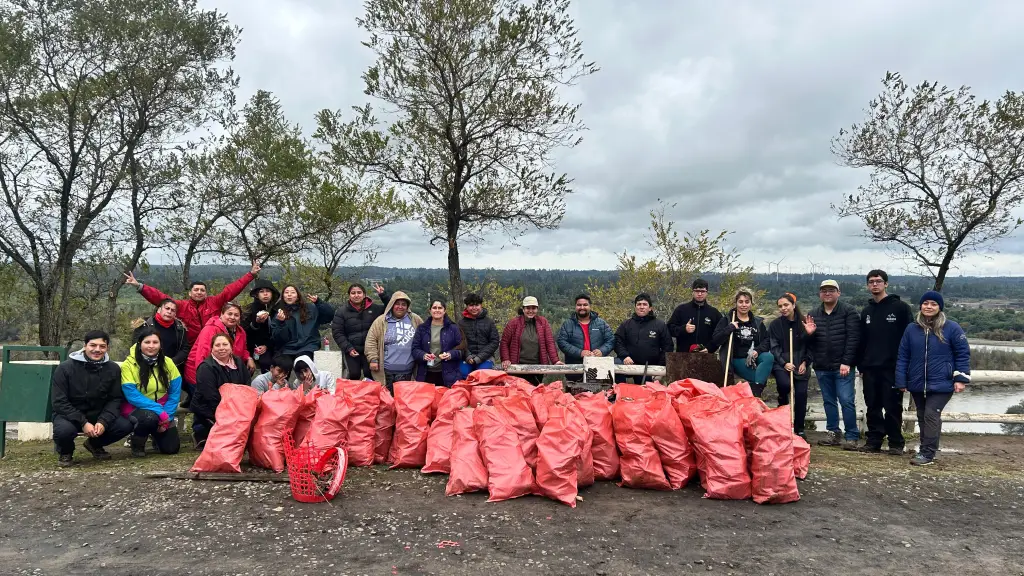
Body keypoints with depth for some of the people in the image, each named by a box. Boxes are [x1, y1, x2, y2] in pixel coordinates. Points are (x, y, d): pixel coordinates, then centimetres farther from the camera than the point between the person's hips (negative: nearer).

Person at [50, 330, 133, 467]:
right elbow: (59, 402, -15)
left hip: (99, 415, 3)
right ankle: (65, 452, 2)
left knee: (125, 425, -21)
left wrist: (103, 421, -22)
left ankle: (95, 444, 12)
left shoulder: (113, 369, -5)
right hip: (70, 415, -3)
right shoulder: (65, 368, -13)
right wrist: (83, 423, -25)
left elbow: (116, 399, -4)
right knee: (64, 429, -36)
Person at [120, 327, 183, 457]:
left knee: (172, 448, -7)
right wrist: (160, 412, -26)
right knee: (150, 417, -37)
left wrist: (167, 415, -14)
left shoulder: (167, 363, -3)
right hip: (136, 409, -3)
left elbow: (175, 392, -2)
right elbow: (132, 395, -20)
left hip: (163, 411, 4)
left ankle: (157, 435, 29)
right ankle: (137, 443, -4)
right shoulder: (128, 365, -14)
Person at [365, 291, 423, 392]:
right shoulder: (381, 321, 1)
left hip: (407, 371, 1)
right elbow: (371, 340, -1)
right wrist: (373, 359, -7)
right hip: (386, 371, -1)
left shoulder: (415, 320, 6)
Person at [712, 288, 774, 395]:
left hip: (755, 357, 4)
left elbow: (767, 341, 10)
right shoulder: (727, 320, 5)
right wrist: (730, 328, -16)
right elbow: (715, 341, -5)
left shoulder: (758, 322, 16)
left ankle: (755, 390, -33)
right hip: (737, 359, -4)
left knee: (769, 357, -32)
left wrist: (758, 350, -10)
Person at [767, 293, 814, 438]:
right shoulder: (775, 324, 1)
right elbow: (774, 347, -2)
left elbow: (809, 345, 7)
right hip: (781, 364, -1)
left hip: (801, 364, 2)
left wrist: (805, 362, -3)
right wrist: (784, 363, -14)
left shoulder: (803, 322, 3)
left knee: (801, 394, -4)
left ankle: (799, 429, 11)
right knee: (785, 384, -29)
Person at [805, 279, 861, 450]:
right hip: (822, 367, 5)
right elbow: (807, 342, 14)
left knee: (846, 401, -7)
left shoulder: (849, 312, -3)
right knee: (829, 401, 12)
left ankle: (851, 436, 1)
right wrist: (808, 334, -9)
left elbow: (853, 338, -10)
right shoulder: (813, 314, 12)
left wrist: (847, 363, -16)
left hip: (842, 367, -5)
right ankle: (833, 433, 21)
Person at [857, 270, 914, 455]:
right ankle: (874, 440, 16)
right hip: (870, 368, 5)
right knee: (873, 407, 8)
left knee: (893, 407, 0)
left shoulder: (900, 307, -2)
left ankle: (896, 443, 10)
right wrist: (860, 365, 11)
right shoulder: (866, 311, 14)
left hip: (893, 368, -5)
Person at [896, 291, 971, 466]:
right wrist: (901, 381, 2)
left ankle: (927, 453, -4)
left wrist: (961, 378, -10)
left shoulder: (951, 328, -5)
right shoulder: (912, 329, 4)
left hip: (941, 384, -4)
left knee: (931, 415, -11)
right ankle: (926, 450, 26)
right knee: (922, 417, 13)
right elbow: (902, 356, 6)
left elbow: (963, 354, -3)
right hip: (917, 384, 4)